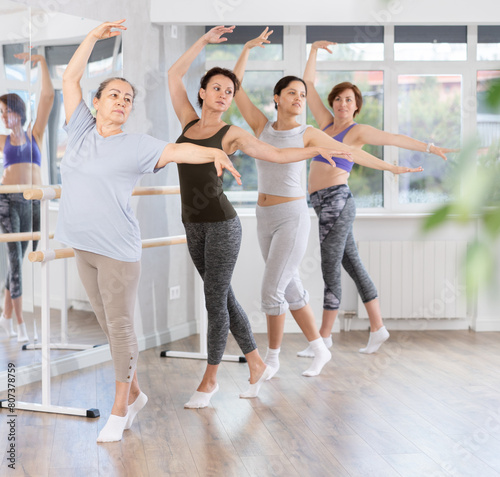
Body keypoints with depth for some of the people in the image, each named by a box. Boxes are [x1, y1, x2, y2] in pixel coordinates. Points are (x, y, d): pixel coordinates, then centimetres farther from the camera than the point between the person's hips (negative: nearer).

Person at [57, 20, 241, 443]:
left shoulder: (135, 145, -4)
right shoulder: (81, 131, 8)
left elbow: (176, 150, -18)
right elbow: (70, 79, 9)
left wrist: (213, 153, -36)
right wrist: (94, 37, 6)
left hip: (118, 250, -5)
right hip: (84, 246, 5)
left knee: (120, 327, -1)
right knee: (107, 324, 13)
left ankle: (120, 409, 10)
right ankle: (135, 394, 28)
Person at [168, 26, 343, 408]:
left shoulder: (232, 134, -1)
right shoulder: (189, 123, 11)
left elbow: (276, 154, 4)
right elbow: (174, 76, 14)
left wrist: (318, 149, -3)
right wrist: (204, 42, 13)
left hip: (222, 225, -5)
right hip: (194, 226, 5)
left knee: (215, 303, 0)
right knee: (224, 299, 12)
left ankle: (210, 379, 13)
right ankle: (257, 365, 25)